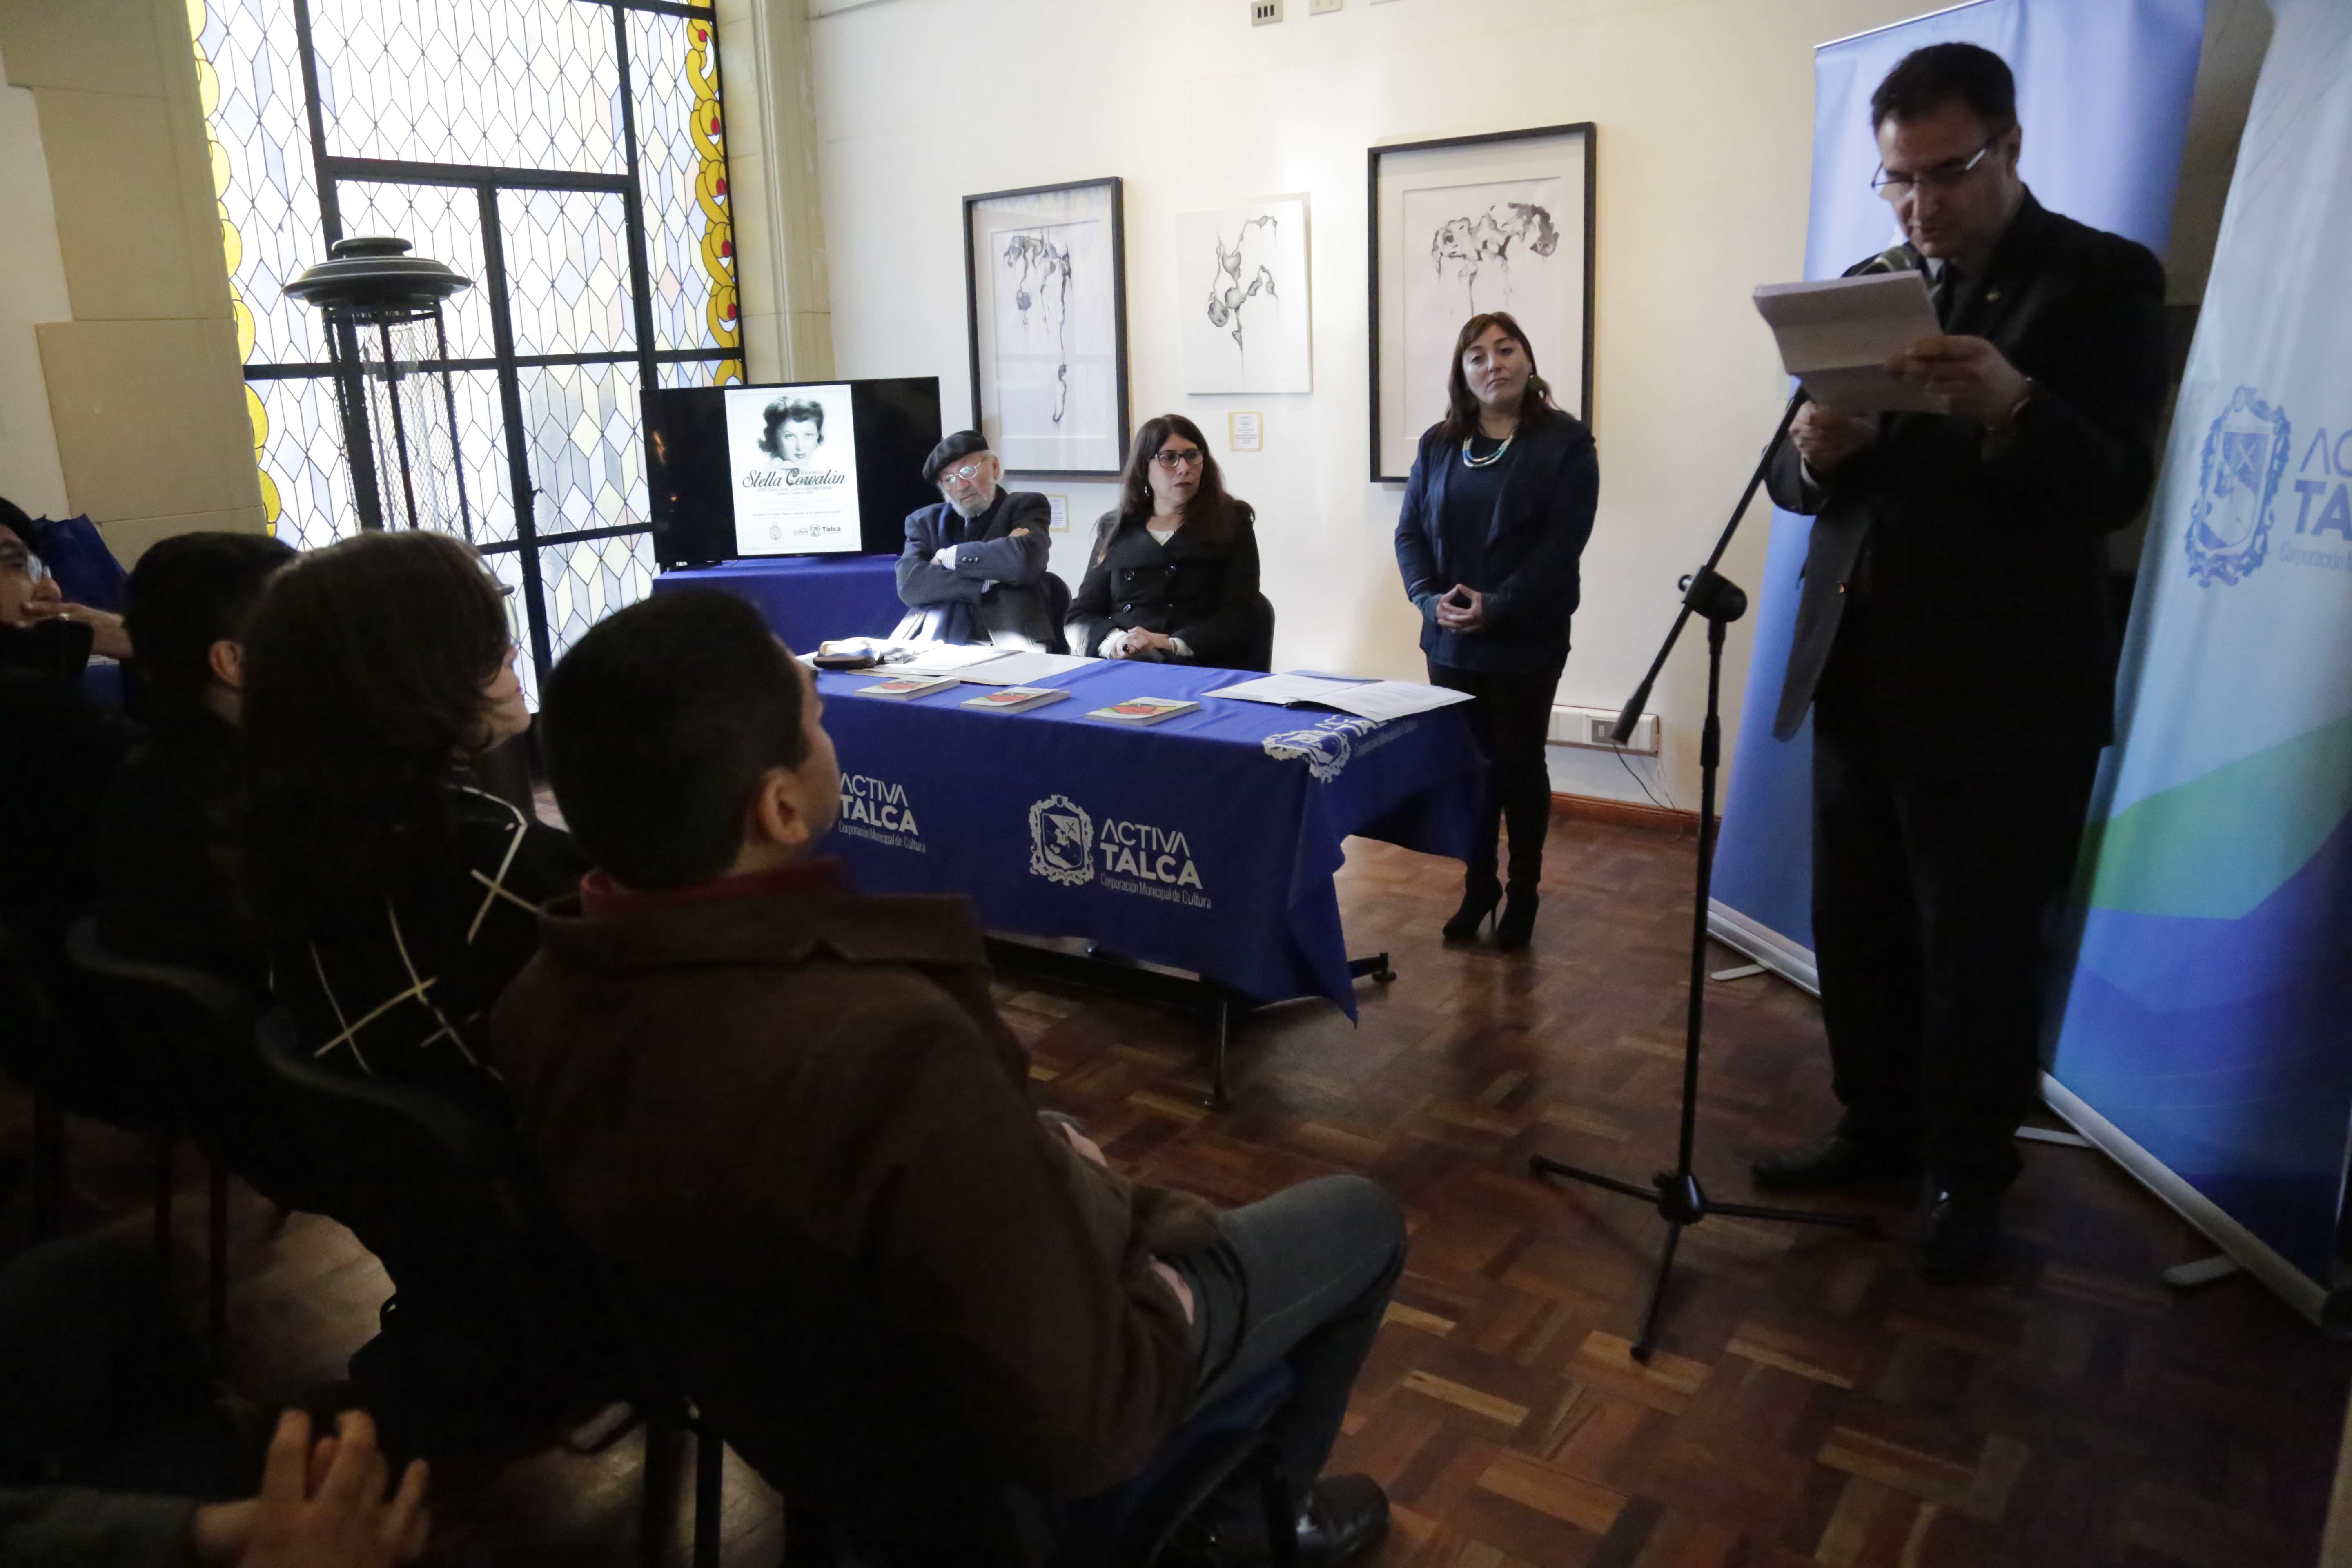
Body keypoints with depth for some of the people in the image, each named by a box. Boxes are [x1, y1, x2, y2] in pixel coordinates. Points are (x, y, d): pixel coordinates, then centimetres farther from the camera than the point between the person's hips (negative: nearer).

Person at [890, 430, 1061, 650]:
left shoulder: (1026, 506, 10)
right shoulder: (925, 521, 17)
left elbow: (1023, 560, -12)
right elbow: (910, 584, -2)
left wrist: (948, 557, -2)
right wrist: (992, 577, -9)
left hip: (1005, 640, -2)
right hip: (935, 642, 3)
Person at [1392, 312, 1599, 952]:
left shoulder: (1566, 442, -5)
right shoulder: (1438, 443, 8)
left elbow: (1563, 542, -13)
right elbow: (1410, 531, 5)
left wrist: (1497, 607, -20)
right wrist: (1430, 598, -13)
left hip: (1526, 642, -3)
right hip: (1450, 640, 4)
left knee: (1519, 764, 6)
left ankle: (1523, 893, 22)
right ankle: (1478, 886, 24)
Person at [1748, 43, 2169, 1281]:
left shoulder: (2105, 279, -4)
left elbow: (2118, 488, -13)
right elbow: (1798, 484, 8)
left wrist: (2011, 408, -32)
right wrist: (1814, 455, -16)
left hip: (2002, 696, -5)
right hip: (1860, 681, 5)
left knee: (1977, 956, 5)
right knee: (1857, 937, 12)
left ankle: (1968, 1176, 24)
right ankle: (1878, 1131, 31)